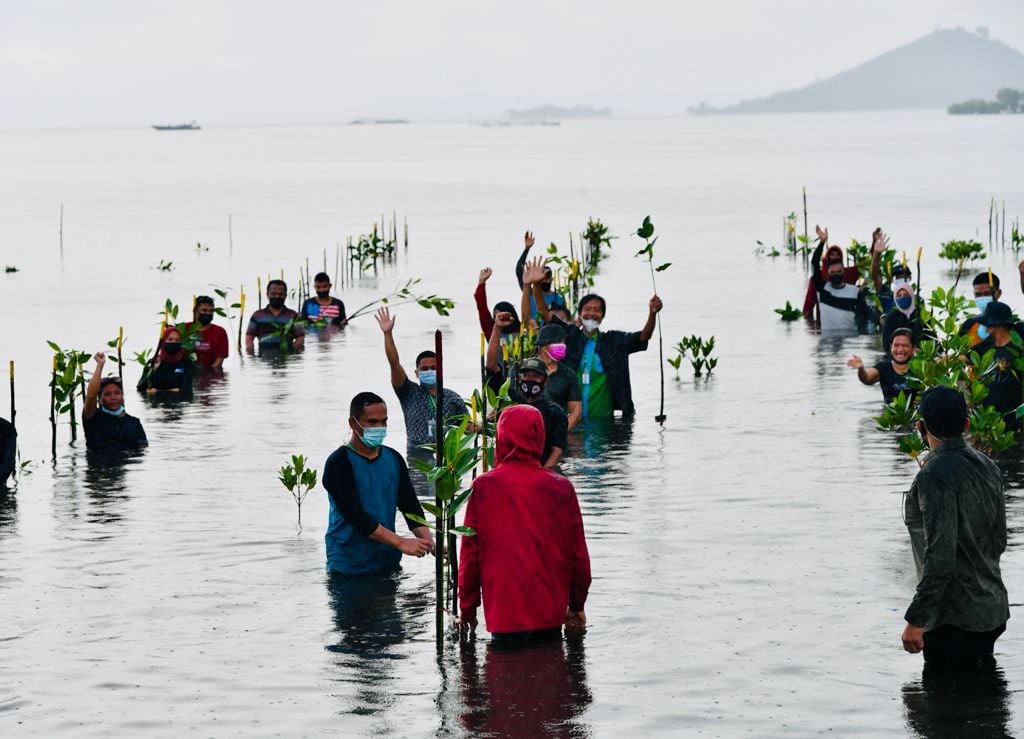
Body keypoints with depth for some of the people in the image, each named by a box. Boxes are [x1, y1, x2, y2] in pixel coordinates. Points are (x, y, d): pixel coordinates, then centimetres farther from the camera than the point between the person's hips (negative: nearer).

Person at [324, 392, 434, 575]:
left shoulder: (394, 459, 9)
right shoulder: (339, 463, -11)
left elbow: (411, 507, 6)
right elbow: (355, 516, -19)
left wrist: (429, 544, -13)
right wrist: (400, 543, -25)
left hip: (388, 563, 5)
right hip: (349, 567, -5)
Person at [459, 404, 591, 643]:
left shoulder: (483, 487, -7)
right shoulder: (561, 487, -2)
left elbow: (470, 552, -3)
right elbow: (578, 552, 4)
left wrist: (467, 606, 9)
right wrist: (577, 605, 17)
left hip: (504, 614, -2)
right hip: (552, 612, 2)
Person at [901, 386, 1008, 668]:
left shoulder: (934, 477, -20)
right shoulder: (987, 467, 7)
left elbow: (940, 557, -25)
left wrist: (916, 621, -22)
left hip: (955, 619, -9)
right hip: (993, 610, 9)